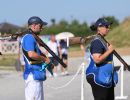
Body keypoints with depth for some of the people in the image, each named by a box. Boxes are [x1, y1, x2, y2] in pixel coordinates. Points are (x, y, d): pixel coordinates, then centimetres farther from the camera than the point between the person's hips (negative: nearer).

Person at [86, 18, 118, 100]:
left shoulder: (102, 41, 14)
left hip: (107, 78, 10)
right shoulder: (97, 42, -17)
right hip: (99, 78, -10)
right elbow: (97, 59, -27)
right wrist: (109, 51, -20)